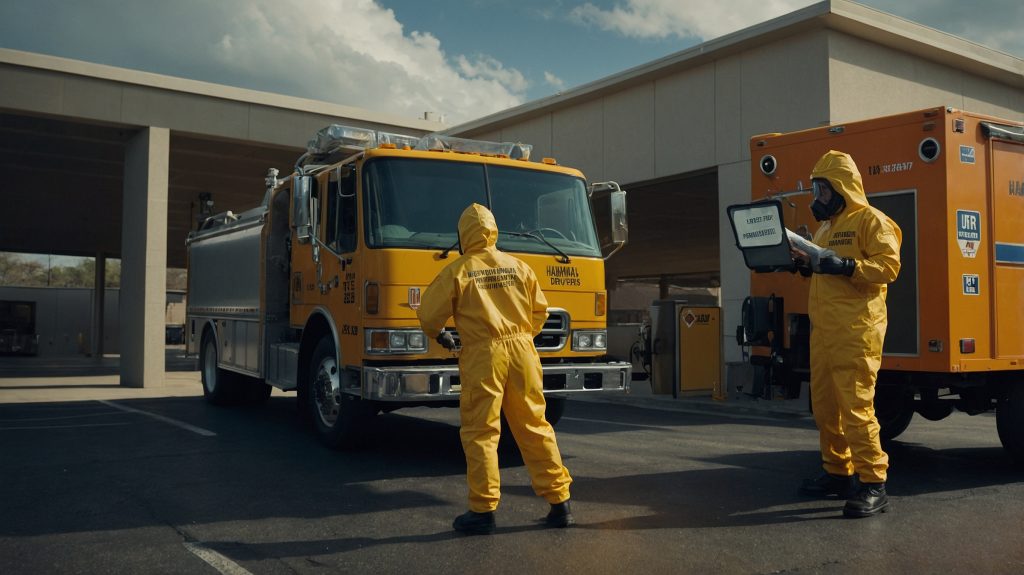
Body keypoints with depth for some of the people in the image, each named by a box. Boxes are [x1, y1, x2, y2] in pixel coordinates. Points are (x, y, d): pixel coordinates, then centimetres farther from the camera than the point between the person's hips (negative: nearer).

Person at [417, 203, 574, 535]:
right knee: (534, 427, 11)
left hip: (482, 356, -4)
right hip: (522, 352, 4)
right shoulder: (519, 267, 9)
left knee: (480, 433, 4)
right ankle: (559, 502, 15)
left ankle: (483, 510, 5)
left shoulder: (457, 271, -2)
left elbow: (429, 314, 3)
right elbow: (540, 311, 15)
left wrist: (440, 336, 23)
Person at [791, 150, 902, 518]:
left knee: (856, 406, -11)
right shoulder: (825, 227, 23)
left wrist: (847, 266, -26)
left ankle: (873, 485, -5)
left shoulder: (870, 220, -3)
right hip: (823, 330, 9)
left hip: (856, 330, -8)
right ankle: (838, 472, 22)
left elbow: (889, 266, -13)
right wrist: (806, 265, 10)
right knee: (824, 405, 10)